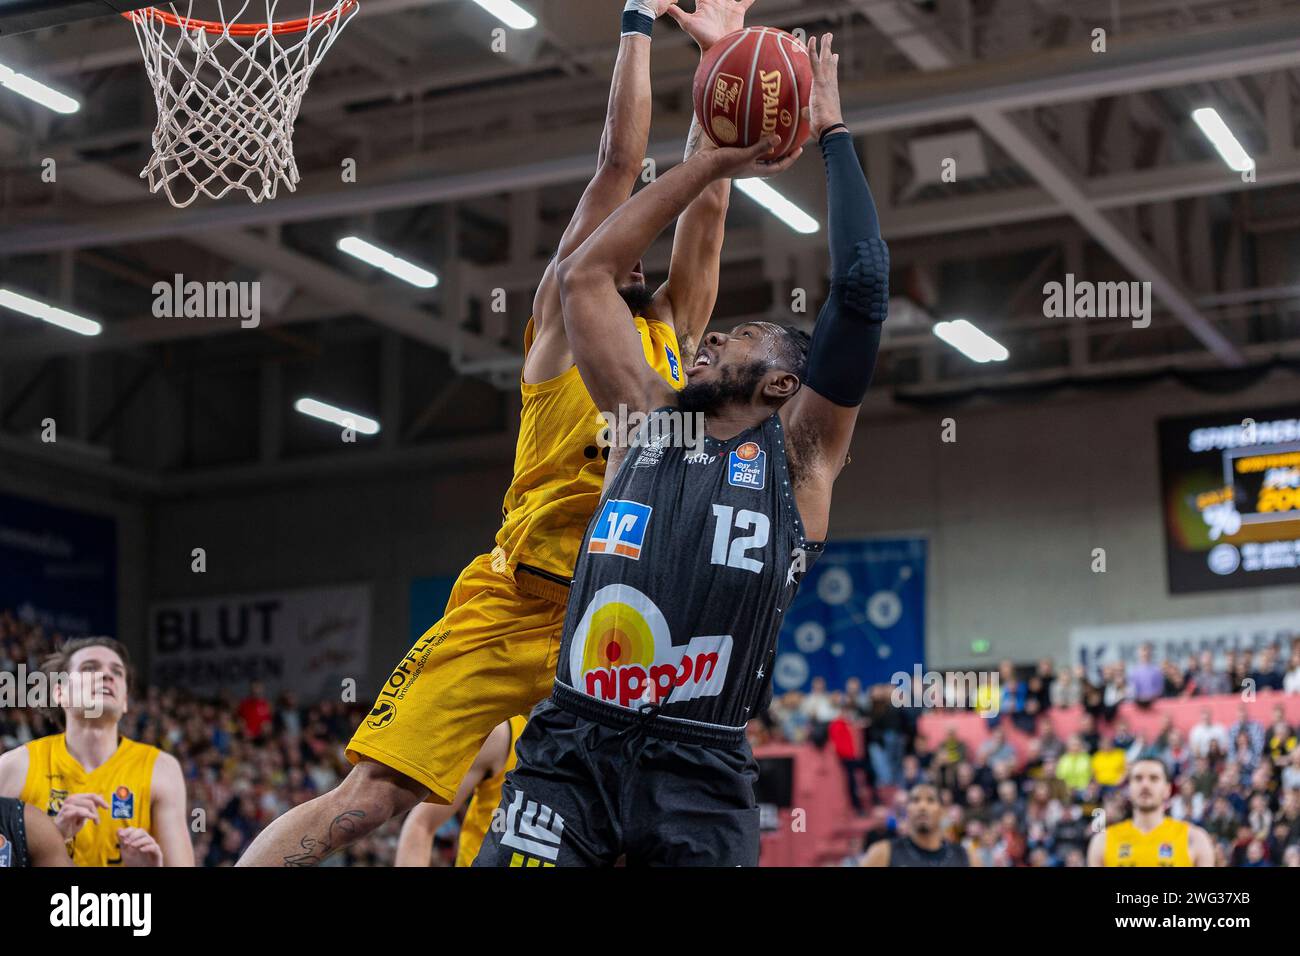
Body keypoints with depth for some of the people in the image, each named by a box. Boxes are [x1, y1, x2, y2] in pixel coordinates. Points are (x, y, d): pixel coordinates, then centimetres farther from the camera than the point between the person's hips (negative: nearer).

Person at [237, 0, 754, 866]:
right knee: (372, 797, -12)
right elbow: (620, 162, -1)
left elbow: (706, 200, 13)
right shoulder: (563, 314, 5)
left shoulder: (674, 329, 19)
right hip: (516, 607, -5)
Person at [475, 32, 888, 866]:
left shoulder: (798, 453, 7)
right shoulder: (646, 422, 17)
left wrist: (833, 132, 6)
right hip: (570, 745, 3)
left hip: (701, 769, -2)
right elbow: (585, 276, 20)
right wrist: (715, 162, 21)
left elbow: (864, 287, -3)